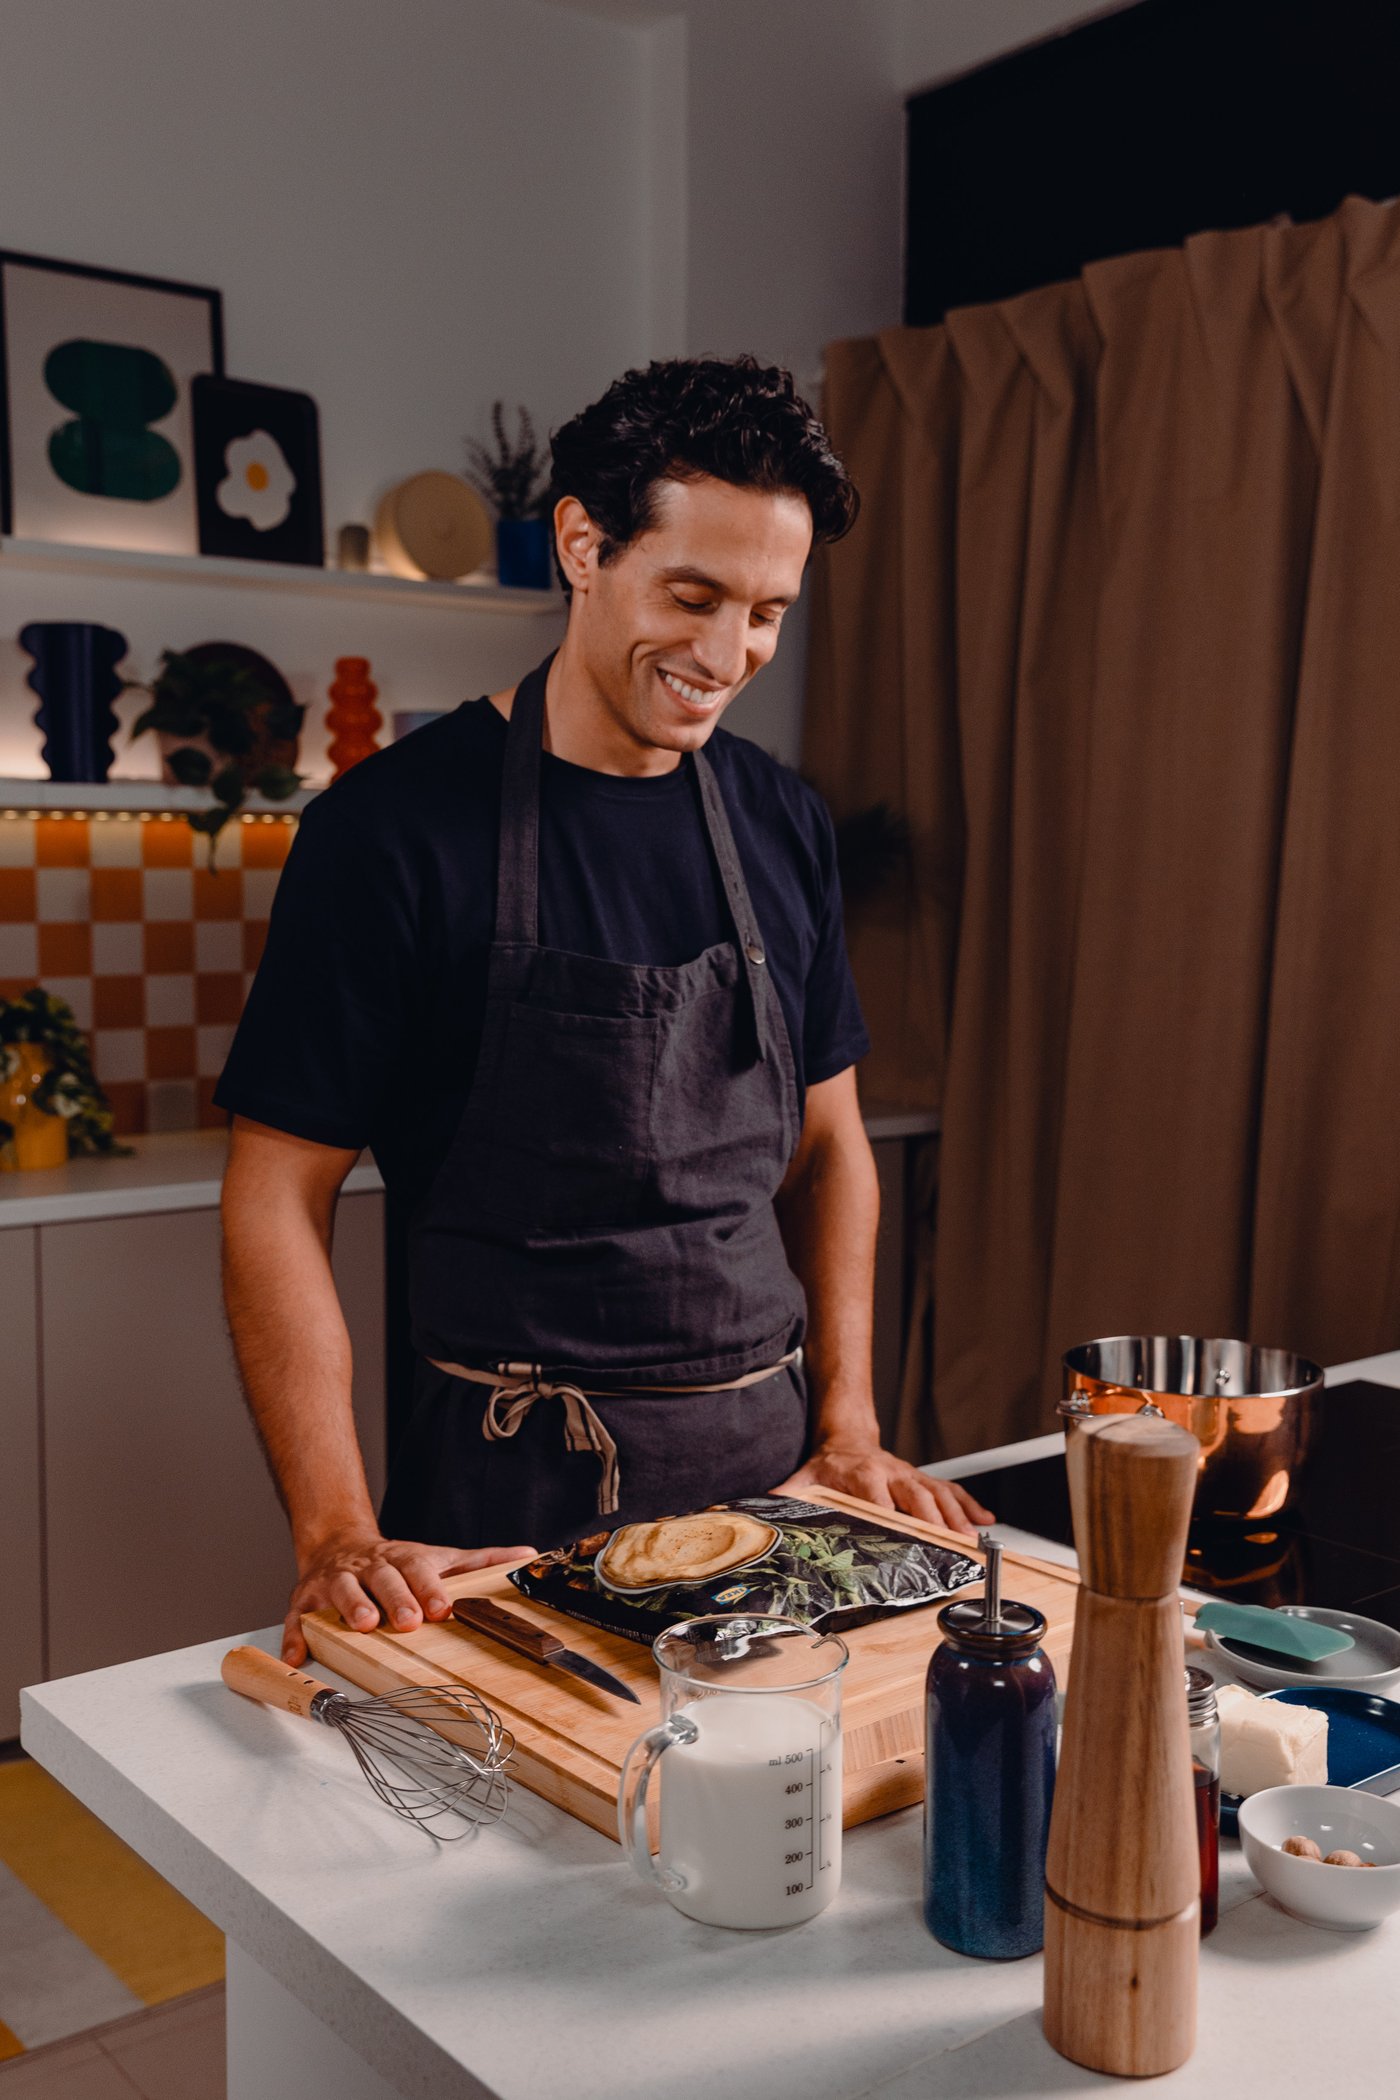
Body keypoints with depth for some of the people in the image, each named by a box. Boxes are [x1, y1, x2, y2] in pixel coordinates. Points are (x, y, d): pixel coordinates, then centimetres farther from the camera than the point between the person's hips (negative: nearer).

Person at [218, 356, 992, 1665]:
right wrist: (336, 1533, -20)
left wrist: (846, 1430, 3)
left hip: (767, 1462, 5)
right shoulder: (395, 826, -12)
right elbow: (278, 1199, -12)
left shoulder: (782, 823, 5)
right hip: (512, 1491, -5)